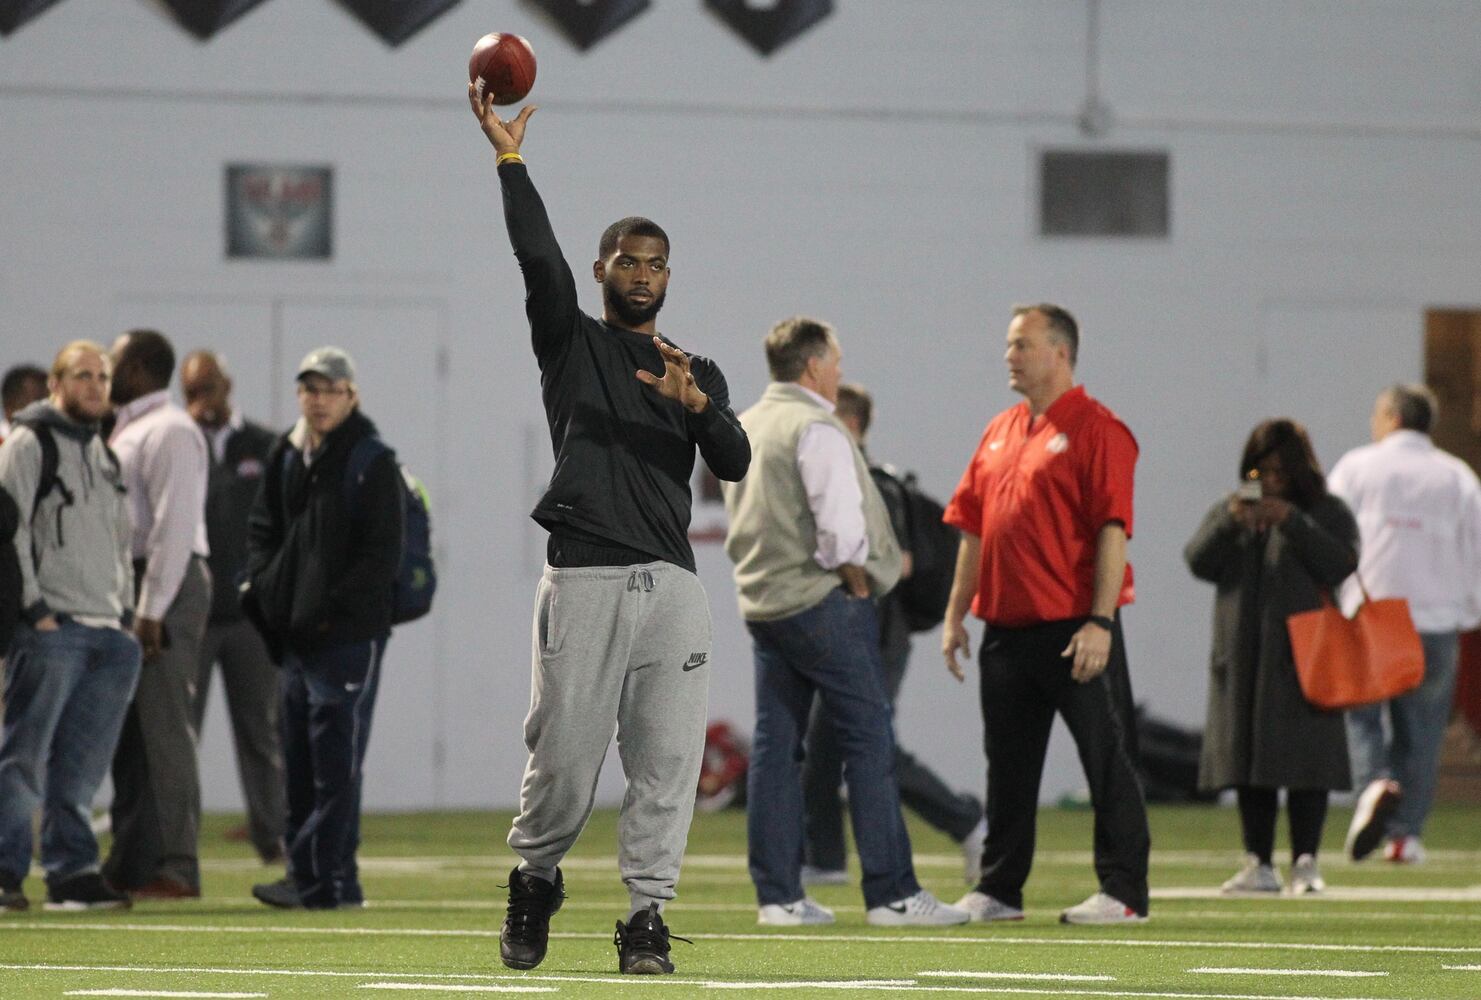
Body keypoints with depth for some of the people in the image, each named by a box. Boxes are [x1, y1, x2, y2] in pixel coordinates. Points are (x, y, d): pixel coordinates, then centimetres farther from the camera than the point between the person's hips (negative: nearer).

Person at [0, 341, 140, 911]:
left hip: (109, 631, 7)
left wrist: (127, 612, 16)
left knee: (82, 766, 7)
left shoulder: (104, 451, 21)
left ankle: (72, 871, 10)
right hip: (51, 629, -7)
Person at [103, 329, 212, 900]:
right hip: (125, 589, 10)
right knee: (128, 735, 11)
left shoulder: (169, 433, -12)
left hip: (166, 586, -10)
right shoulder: (127, 430, 21)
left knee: (160, 728, -11)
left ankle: (174, 869, -12)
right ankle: (131, 864, 16)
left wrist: (152, 610, -22)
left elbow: (174, 524, -19)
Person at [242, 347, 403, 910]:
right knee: (298, 763, 9)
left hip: (349, 635, -7)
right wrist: (263, 589, 4)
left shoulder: (371, 462, -7)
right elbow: (263, 528, 21)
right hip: (296, 633, 7)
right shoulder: (286, 457, 13)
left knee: (335, 762, -8)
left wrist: (331, 608, -15)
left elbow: (383, 556, -11)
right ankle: (307, 874, 14)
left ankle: (323, 880, -9)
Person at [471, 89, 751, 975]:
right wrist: (510, 157, -13)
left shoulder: (699, 373, 18)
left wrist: (696, 405, -17)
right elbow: (538, 254, -4)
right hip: (584, 579, -2)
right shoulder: (571, 341, 12)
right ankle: (536, 881, 22)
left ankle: (648, 917, -1)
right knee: (565, 757, -3)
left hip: (673, 586, 2)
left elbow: (735, 462, 2)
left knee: (667, 758, -4)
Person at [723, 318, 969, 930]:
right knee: (868, 743, -5)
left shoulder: (742, 429, 14)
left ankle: (776, 895, 8)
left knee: (774, 745, 8)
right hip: (822, 602, -8)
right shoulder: (816, 429, -13)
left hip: (760, 601, 8)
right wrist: (855, 577, -6)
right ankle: (890, 892, -7)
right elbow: (841, 524, -22)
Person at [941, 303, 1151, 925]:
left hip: (1074, 631, -8)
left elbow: (1113, 530, -14)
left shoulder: (1095, 430, -8)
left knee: (1106, 758, -3)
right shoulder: (1000, 432, 16)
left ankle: (1124, 891, -2)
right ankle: (998, 890, 18)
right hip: (1007, 628, 8)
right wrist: (956, 615, 14)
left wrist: (1100, 623, -20)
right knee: (1007, 762, 12)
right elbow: (973, 529, 20)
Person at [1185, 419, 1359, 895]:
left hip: (1301, 660, -3)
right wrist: (1230, 523, -14)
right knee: (1248, 761, 3)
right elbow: (1199, 561, 3)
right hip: (1242, 658, 3)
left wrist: (1292, 522, -16)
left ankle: (1305, 861, -5)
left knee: (1303, 760, -8)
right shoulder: (1229, 511, 15)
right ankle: (1258, 864, 7)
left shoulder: (1327, 513, 6)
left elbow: (1340, 564, -9)